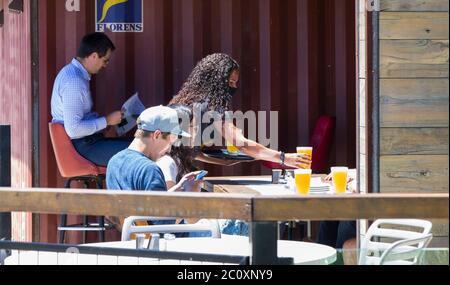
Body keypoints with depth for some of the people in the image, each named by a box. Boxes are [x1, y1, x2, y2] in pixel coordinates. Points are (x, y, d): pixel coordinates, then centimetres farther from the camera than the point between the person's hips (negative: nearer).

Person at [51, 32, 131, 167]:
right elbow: (73, 129, -27)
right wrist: (107, 121, -17)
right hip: (82, 146, -11)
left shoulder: (71, 72, 12)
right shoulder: (74, 82, -22)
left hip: (86, 141, 11)